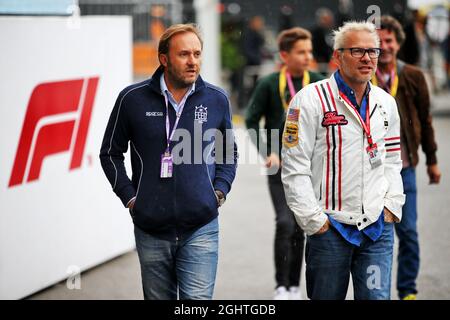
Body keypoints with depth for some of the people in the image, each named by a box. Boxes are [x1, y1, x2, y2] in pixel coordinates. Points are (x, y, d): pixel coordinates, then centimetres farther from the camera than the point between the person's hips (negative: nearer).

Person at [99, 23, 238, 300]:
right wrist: (129, 197, 0)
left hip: (201, 228, 0)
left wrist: (219, 192, 4)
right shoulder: (133, 99, -1)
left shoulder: (216, 99, 3)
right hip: (151, 228, 1)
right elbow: (111, 153, 9)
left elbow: (229, 153, 18)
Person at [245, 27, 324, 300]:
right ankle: (281, 286, -5)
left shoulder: (318, 83, 1)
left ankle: (294, 286, 19)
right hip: (280, 166, -2)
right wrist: (267, 153, -7)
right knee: (285, 223, -14)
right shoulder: (269, 85, -4)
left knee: (300, 228, 8)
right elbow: (251, 121, 1)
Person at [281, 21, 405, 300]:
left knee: (377, 296, -3)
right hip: (330, 227, -4)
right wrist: (314, 220, -10)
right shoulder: (311, 100, -8)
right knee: (327, 297, 7)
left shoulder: (386, 103, 10)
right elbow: (294, 168, -9)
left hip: (379, 226, 4)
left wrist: (392, 205, 6)